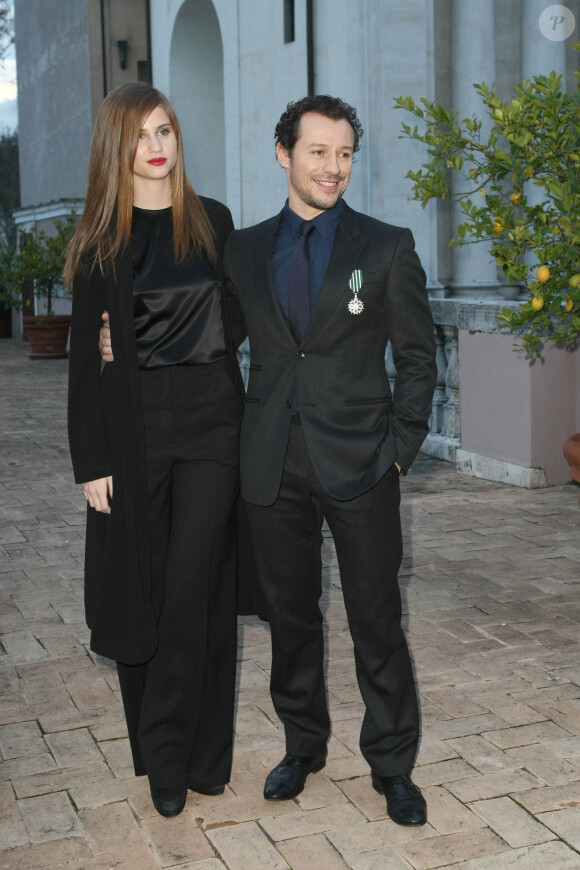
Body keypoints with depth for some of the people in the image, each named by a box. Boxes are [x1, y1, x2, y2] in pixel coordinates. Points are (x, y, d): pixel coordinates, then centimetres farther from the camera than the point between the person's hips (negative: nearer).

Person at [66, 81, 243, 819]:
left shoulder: (213, 221, 8)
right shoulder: (99, 239, 1)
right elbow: (87, 357, -1)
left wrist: (242, 414, 7)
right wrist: (90, 459, -6)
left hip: (210, 423, 1)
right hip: (133, 428, -1)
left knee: (194, 591, -3)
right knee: (140, 588, 6)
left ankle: (179, 756, 9)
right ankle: (159, 747, 23)